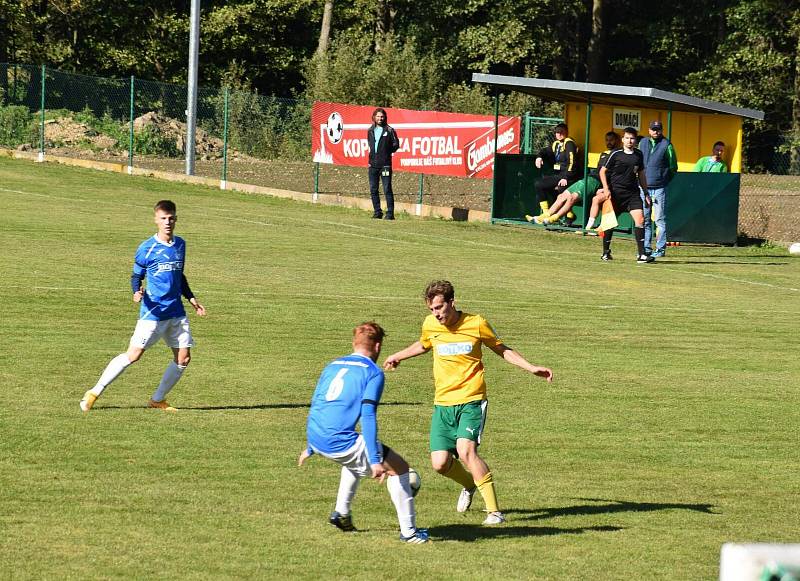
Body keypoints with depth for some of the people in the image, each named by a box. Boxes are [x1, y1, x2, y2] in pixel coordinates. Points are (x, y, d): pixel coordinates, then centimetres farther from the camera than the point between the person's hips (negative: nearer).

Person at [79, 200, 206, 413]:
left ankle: (158, 399, 16)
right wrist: (137, 292, -20)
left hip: (176, 313, 6)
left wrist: (191, 299, 21)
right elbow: (136, 276, -1)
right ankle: (95, 392, -3)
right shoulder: (147, 248, -7)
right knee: (134, 354, -12)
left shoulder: (180, 244, 11)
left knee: (183, 358, 1)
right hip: (153, 312, -6)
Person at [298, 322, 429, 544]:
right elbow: (367, 416, -15)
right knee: (398, 467, 5)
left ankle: (341, 513, 32)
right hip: (340, 441, -7)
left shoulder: (332, 366, 18)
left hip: (316, 439, 7)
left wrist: (310, 448, 36)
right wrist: (375, 461, -18)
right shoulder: (373, 372, -3)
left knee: (356, 458, 38)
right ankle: (408, 532, 1)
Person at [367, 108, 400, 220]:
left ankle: (390, 213, -5)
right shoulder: (370, 131, 12)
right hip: (373, 164, 5)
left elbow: (396, 145, 2)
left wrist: (387, 152, -2)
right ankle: (377, 211, 14)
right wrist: (373, 153, 13)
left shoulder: (389, 130, -2)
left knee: (387, 189, -6)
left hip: (385, 164, -5)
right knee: (373, 190, 6)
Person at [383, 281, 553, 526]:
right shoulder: (430, 324, 3)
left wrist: (532, 368, 2)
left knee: (465, 450, -26)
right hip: (442, 403, 4)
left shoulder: (476, 324, -6)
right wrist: (398, 356, 38)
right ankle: (469, 485, 30)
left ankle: (494, 511, -20)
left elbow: (502, 350, 9)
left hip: (471, 400, -4)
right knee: (440, 463, -5)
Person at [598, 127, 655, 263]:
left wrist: (646, 193, 17)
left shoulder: (638, 154, 8)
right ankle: (606, 252, 24)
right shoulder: (616, 154, -4)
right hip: (616, 192, -3)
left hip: (633, 193, 3)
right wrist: (606, 188, -10)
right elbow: (603, 171, 2)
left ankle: (642, 254, -14)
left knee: (640, 219, -12)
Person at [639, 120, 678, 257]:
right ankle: (646, 247, 12)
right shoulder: (642, 143, 12)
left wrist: (664, 179, -3)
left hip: (659, 188, -5)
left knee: (660, 219, -3)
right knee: (644, 219, 6)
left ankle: (660, 248, 0)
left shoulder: (667, 145, -2)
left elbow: (673, 167, 3)